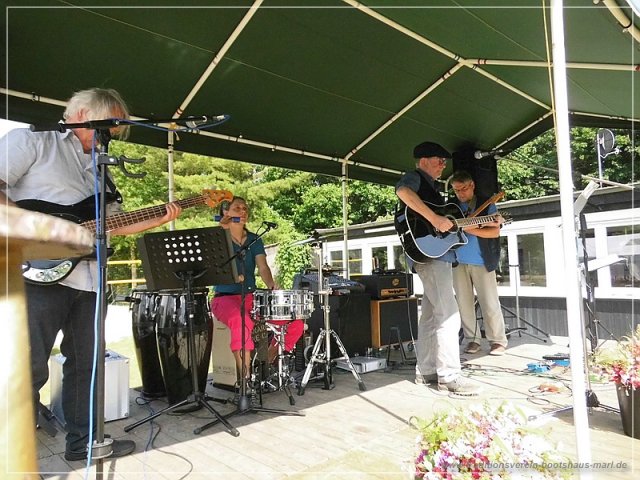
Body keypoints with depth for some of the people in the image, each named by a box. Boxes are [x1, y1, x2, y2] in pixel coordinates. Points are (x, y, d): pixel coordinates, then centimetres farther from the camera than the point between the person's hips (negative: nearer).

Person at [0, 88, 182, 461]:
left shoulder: (100, 169, 22)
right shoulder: (32, 140, 2)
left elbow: (114, 224, 20)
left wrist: (159, 219, 9)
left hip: (88, 280, 8)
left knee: (86, 363, 14)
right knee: (30, 368, -3)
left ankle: (83, 442, 28)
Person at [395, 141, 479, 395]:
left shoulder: (431, 186, 26)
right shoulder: (414, 177, -2)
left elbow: (449, 219, 26)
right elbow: (403, 191, -28)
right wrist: (434, 218, -30)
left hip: (439, 254, 10)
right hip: (427, 254, -10)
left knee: (430, 315, 11)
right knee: (448, 315, -13)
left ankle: (425, 371, 17)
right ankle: (449, 375, -8)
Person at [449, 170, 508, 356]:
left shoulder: (487, 204, 3)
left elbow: (495, 231, -5)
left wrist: (471, 230, -18)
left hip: (482, 262, -3)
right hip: (458, 262, 3)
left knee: (490, 303, -1)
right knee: (464, 303, 5)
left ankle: (498, 341, 12)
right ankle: (472, 340, 16)